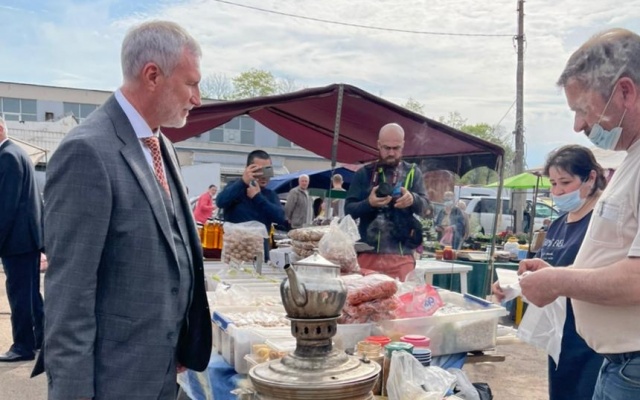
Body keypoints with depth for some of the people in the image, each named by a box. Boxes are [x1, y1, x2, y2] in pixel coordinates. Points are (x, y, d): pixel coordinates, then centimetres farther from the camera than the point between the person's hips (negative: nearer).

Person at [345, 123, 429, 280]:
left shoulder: (413, 172, 9)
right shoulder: (364, 173, 7)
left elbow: (424, 205, -3)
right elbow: (349, 209, 2)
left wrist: (413, 199, -26)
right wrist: (368, 203, -19)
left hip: (401, 256, 0)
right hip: (368, 253, 0)